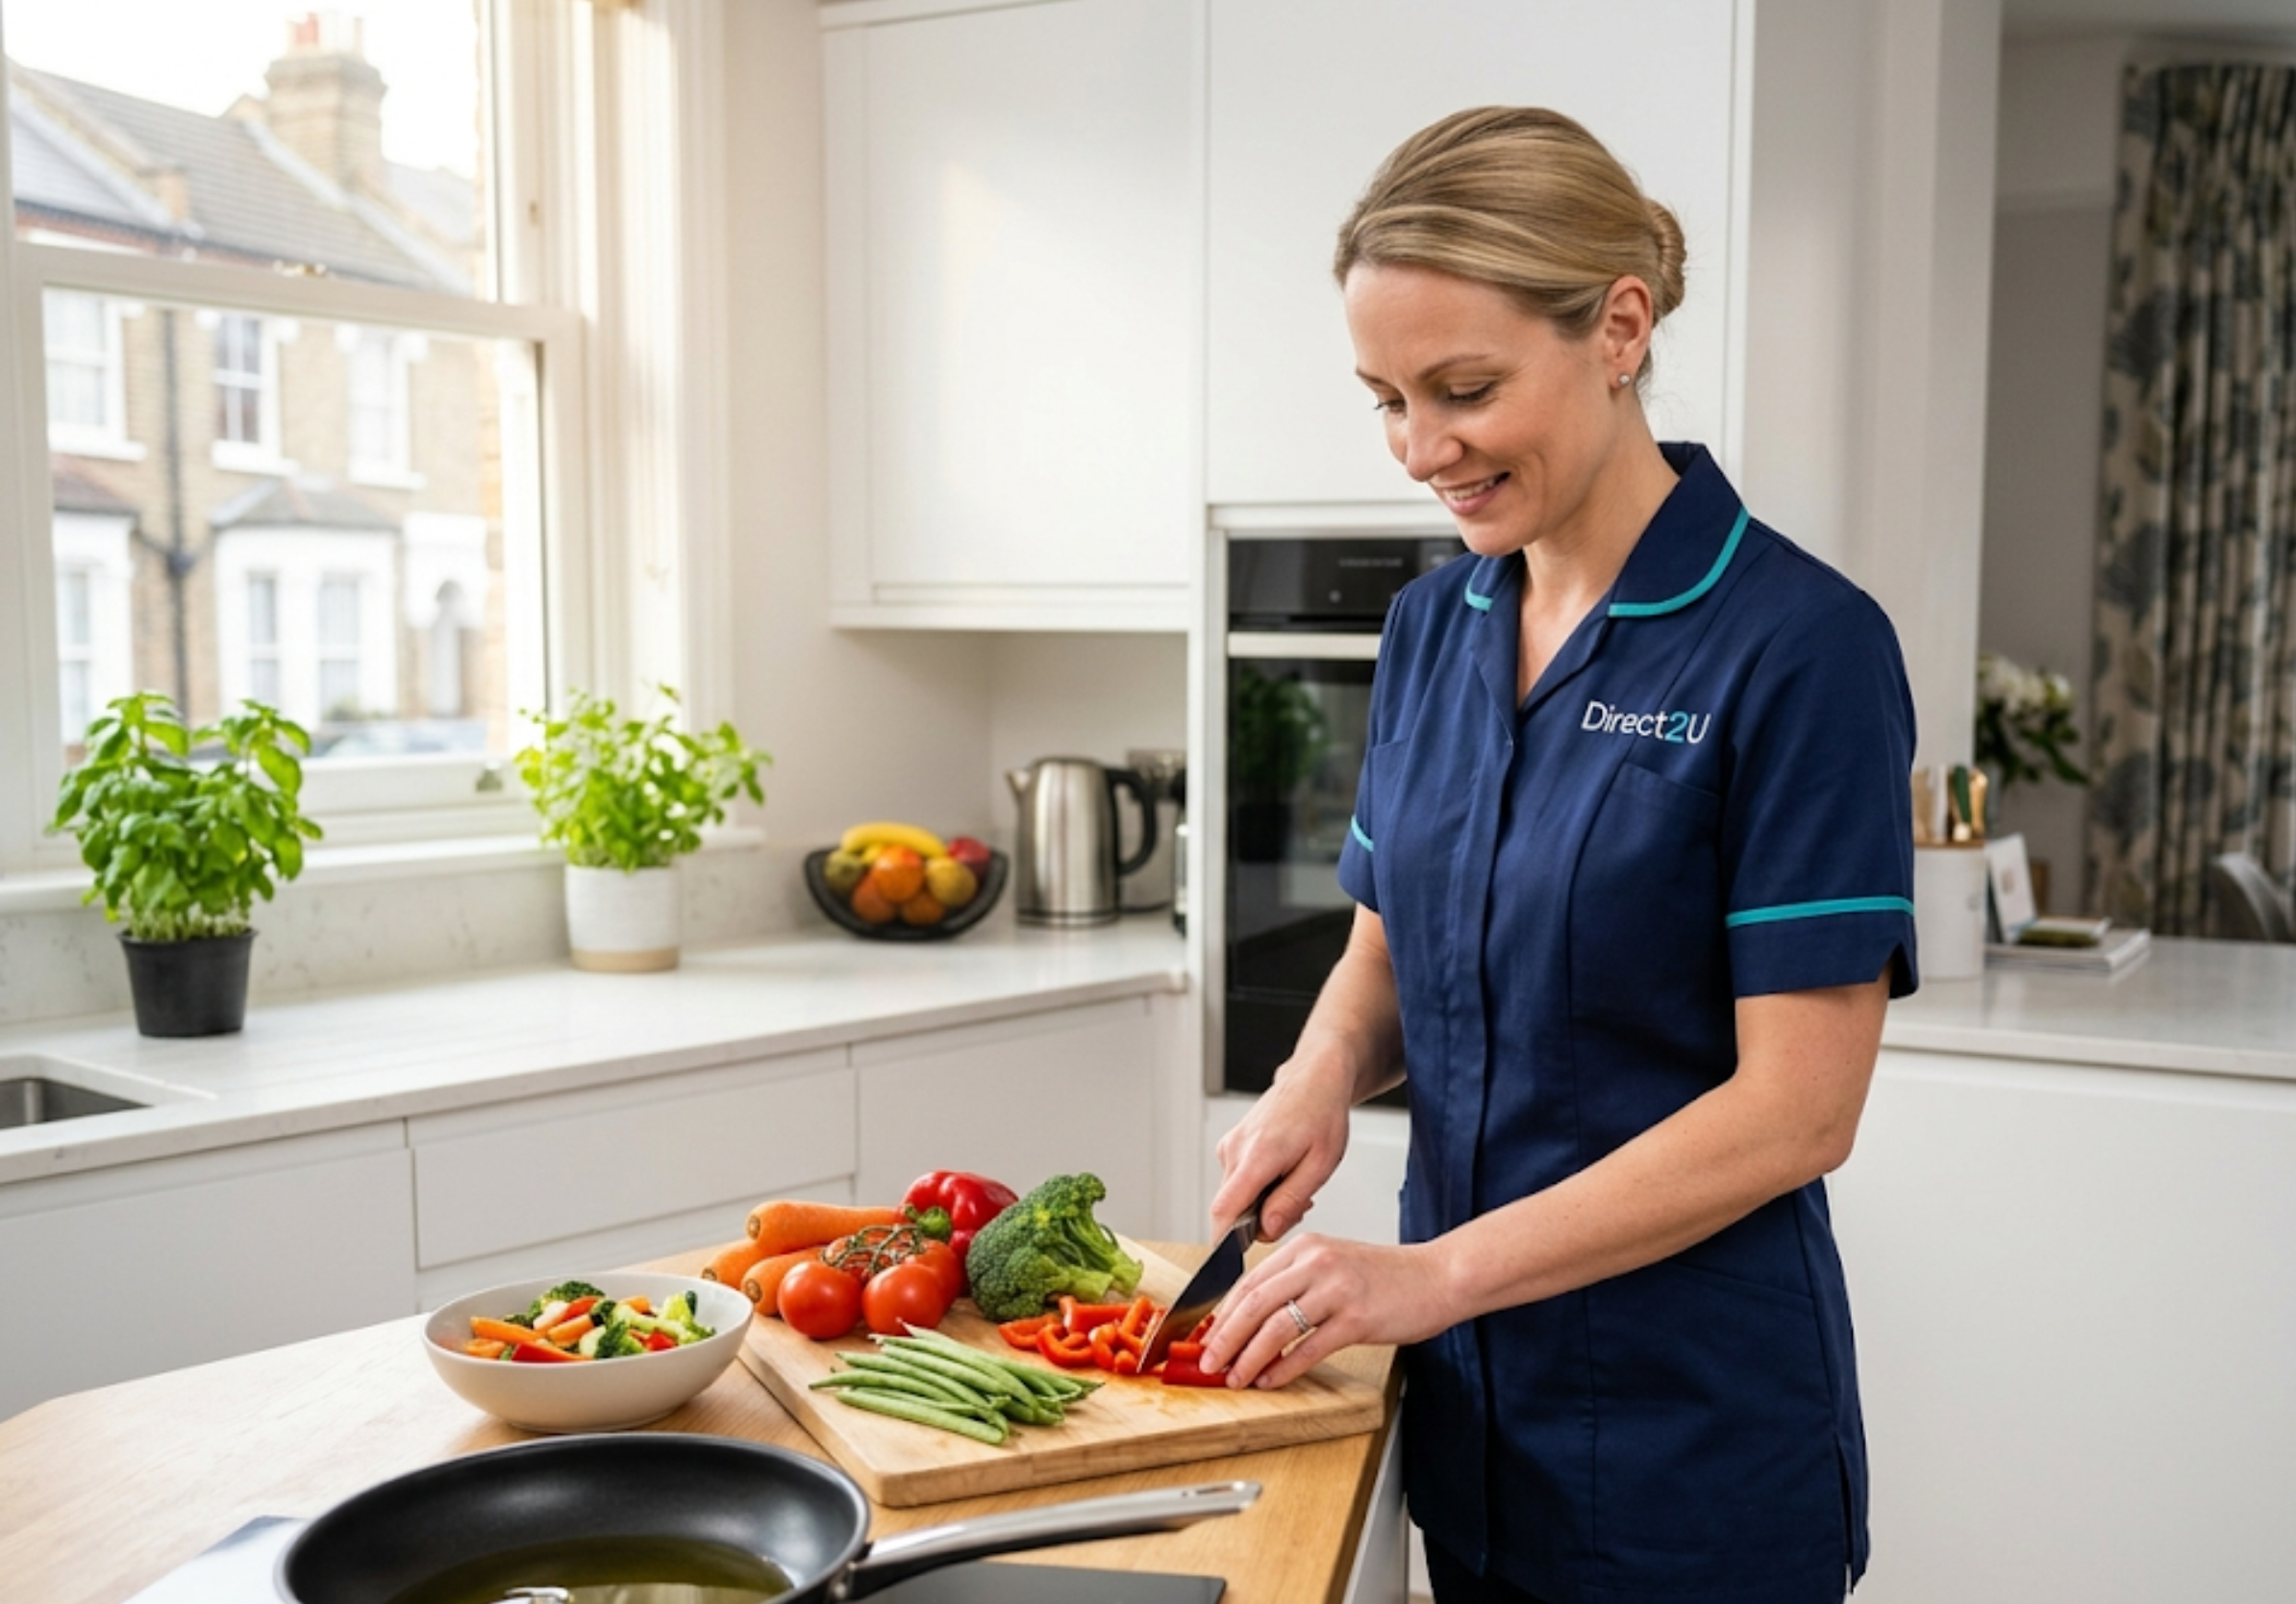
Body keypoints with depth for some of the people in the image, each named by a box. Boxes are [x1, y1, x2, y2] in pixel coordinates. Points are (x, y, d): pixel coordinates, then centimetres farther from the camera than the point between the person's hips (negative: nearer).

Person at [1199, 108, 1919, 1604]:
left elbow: (1797, 1106, -18)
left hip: (1694, 1428, -5)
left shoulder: (1799, 644, -17)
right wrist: (1325, 1071, -9)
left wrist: (1437, 1270, -21)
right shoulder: (1432, 627, 2)